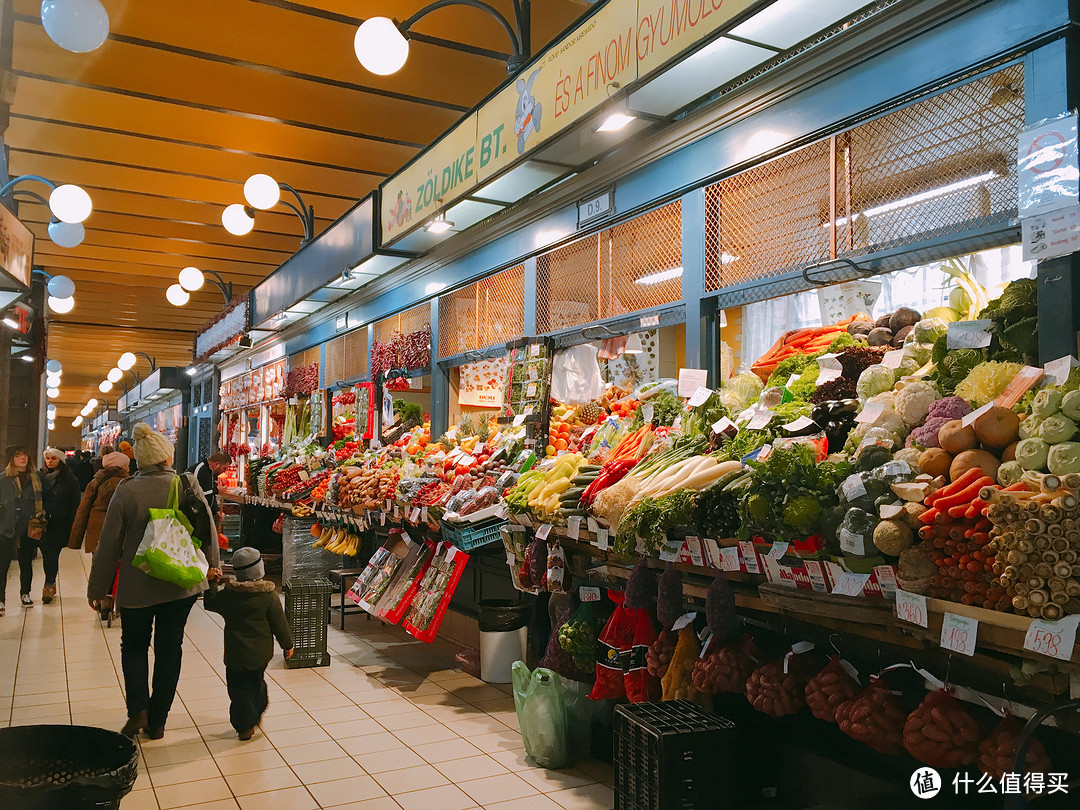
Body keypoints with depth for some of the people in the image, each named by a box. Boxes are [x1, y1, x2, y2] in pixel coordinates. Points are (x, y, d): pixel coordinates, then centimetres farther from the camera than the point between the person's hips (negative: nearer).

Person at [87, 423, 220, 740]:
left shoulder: (126, 491, -12)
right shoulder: (188, 484, -8)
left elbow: (109, 544, -7)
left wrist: (97, 588, 5)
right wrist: (213, 568, 13)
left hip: (137, 586, -1)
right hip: (182, 583, 1)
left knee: (134, 646, 20)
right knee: (169, 649, 14)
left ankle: (138, 709, 3)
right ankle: (157, 721, 20)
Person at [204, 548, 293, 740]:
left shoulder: (227, 595, -9)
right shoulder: (269, 596, -12)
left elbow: (210, 603, 12)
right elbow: (279, 623, -5)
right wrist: (287, 644, 7)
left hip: (236, 654, -1)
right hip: (261, 653, 1)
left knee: (239, 688, 8)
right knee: (257, 681, 24)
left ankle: (245, 727, 10)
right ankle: (258, 709, 42)